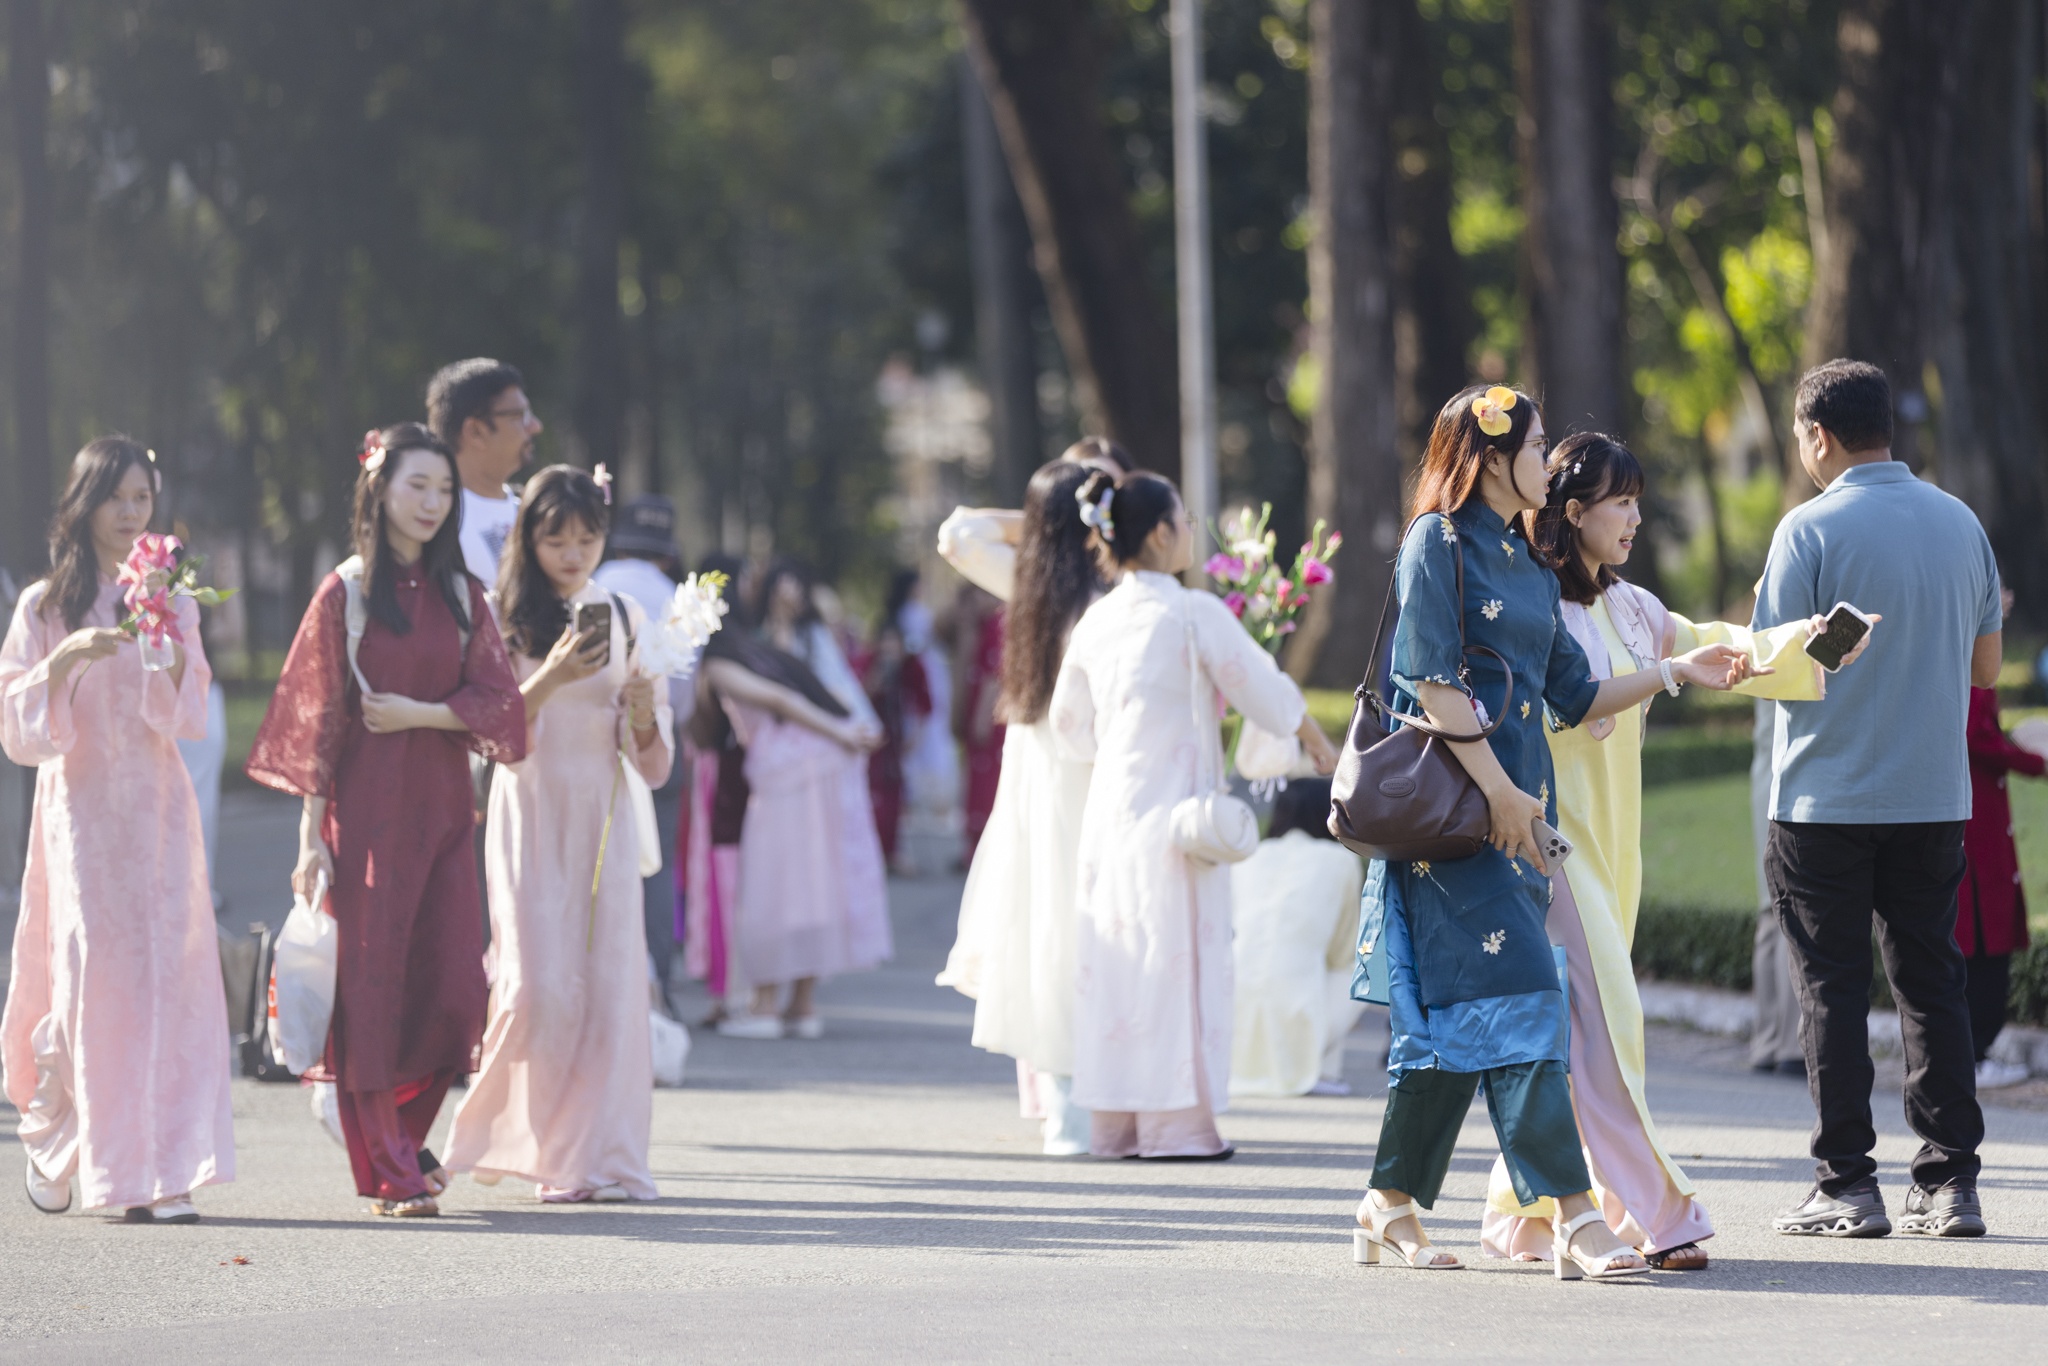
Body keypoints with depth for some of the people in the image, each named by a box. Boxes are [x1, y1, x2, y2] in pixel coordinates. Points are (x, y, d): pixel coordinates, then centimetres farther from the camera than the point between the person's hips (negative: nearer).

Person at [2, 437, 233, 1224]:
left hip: (157, 806, 2)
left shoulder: (173, 603, 10)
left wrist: (172, 653, -17)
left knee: (166, 972, -6)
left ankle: (158, 1174, -5)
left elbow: (189, 718, 1)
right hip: (81, 805, -2)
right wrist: (68, 658, -19)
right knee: (91, 973, -9)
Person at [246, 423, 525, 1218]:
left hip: (442, 808, 4)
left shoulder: (460, 594, 10)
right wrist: (311, 836, -8)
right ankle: (390, 1174, 2)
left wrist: (418, 714, -11)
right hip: (367, 813, -4)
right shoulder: (344, 594, -1)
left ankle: (399, 1136, 19)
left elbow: (496, 699, 5)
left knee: (454, 988, -2)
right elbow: (318, 719, -3)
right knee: (372, 987, -4)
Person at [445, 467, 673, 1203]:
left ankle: (598, 1156, 1)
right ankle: (510, 1135, 11)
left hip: (604, 819, 3)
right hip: (532, 817, -3)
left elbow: (653, 764, 8)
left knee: (607, 983, -4)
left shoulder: (626, 618, 9)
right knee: (540, 987, -11)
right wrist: (550, 679, -20)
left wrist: (640, 705, -13)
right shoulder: (503, 619, 0)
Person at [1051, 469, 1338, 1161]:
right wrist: (1319, 744, 13)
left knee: (1117, 962, 9)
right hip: (1174, 808, -6)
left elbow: (1071, 727, 15)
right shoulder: (1194, 613, -10)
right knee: (1178, 959, -2)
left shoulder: (1096, 621, 7)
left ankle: (1116, 1122, 11)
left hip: (1109, 809, 6)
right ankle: (1176, 1122, -1)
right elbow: (1265, 689, -3)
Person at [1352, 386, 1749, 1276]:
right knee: (1510, 988, -14)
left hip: (1519, 803, 8)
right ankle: (1573, 1215, -20)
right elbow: (1432, 679, -12)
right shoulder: (1438, 544, -4)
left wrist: (1676, 672, 14)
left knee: (1451, 1013, 7)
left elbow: (1573, 696, 21)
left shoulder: (1530, 569, 21)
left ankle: (1392, 1208, 12)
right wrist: (1496, 788, -16)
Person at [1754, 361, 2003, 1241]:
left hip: (1827, 799, -4)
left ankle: (1847, 1185, 1)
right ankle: (1950, 1183, 6)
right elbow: (1986, 667, 13)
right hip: (1934, 798, 5)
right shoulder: (1960, 523, 6)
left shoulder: (1811, 529, -11)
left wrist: (1753, 629, 8)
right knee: (1932, 985, 9)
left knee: (1832, 989, 2)